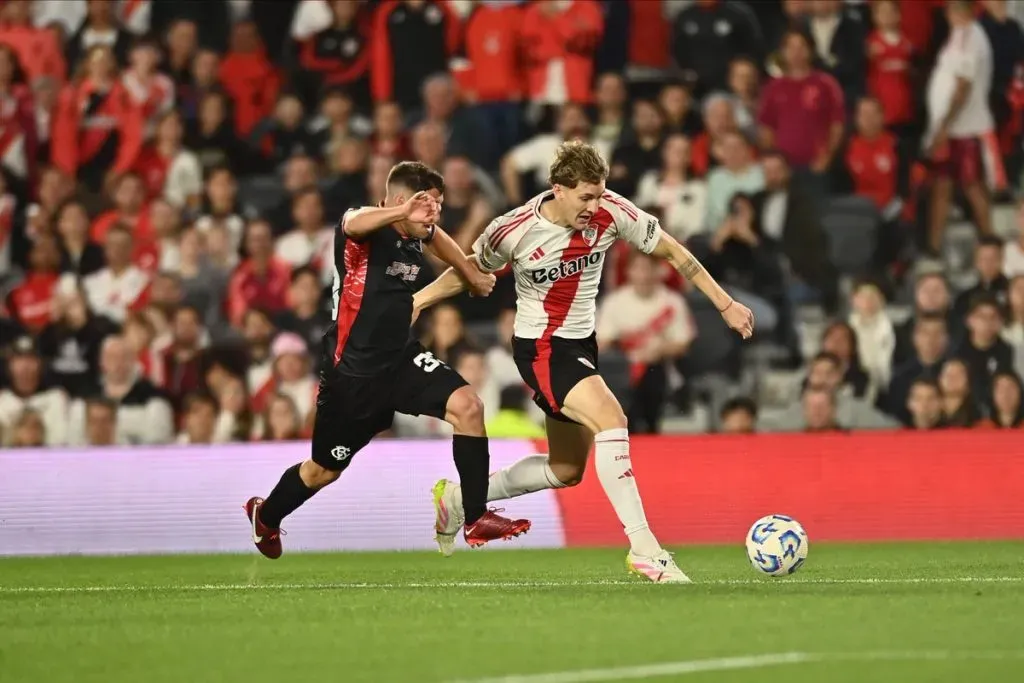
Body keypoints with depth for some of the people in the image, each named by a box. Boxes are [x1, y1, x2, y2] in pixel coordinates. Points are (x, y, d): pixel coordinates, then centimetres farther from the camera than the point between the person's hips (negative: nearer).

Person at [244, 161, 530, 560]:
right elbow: (353, 224, -49)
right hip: (354, 372, -6)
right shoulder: (370, 231, -21)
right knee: (325, 470, 11)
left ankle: (476, 520, -10)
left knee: (467, 406, -17)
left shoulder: (417, 235, 1)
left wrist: (472, 276, 40)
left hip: (401, 359, 6)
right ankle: (265, 516, 42)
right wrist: (401, 212, -69)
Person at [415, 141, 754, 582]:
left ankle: (457, 498, 33)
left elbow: (671, 252, -2)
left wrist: (725, 305, -1)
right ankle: (643, 548, -28)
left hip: (581, 344, 7)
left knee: (567, 471, 15)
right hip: (540, 348, -6)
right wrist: (414, 302, -3)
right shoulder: (515, 231, -20)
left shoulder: (611, 212, -13)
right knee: (611, 420, -29)